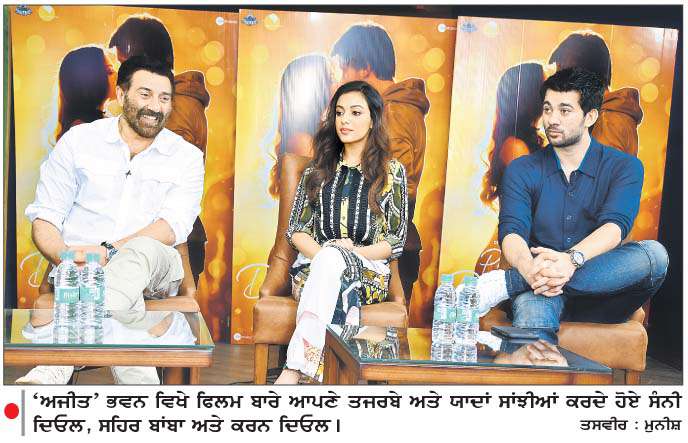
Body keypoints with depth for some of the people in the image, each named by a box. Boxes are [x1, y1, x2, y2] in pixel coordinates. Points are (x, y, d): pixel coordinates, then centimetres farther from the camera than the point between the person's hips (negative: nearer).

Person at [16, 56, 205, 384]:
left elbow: (172, 228, -8)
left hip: (153, 270, 0)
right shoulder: (78, 141, 9)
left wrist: (108, 252, -24)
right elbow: (44, 219, 5)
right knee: (125, 304, -36)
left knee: (141, 251, -37)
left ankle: (53, 371, -46)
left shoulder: (186, 157, 7)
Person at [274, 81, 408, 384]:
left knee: (331, 258, -38)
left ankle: (292, 371, -47)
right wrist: (321, 253, -10)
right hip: (314, 264, 2)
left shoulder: (392, 172, 11)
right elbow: (296, 230, 12)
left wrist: (355, 251, -12)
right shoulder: (318, 170, 18)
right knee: (339, 296, -37)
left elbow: (397, 241, 6)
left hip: (369, 271, -2)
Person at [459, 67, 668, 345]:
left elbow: (614, 226, -13)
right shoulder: (521, 171, 9)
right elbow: (511, 232, -7)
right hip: (540, 291, -2)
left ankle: (506, 283, -34)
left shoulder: (624, 168, 6)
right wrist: (529, 268, -33)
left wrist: (572, 260, -36)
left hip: (604, 295, 3)